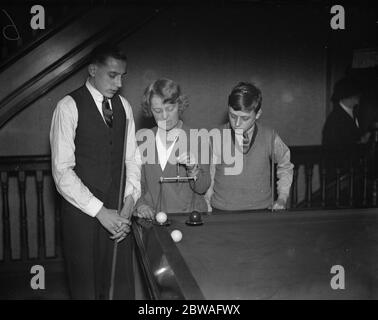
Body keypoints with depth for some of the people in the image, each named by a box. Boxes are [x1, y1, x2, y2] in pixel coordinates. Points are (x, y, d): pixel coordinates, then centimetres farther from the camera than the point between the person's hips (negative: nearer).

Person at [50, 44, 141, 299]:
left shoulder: (123, 106, 9)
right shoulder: (69, 107, -8)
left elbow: (132, 158, 11)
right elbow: (62, 170, -13)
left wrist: (129, 200, -5)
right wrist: (100, 211, -16)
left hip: (118, 213, 4)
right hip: (82, 211, -4)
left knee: (122, 285, 8)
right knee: (85, 285, 7)